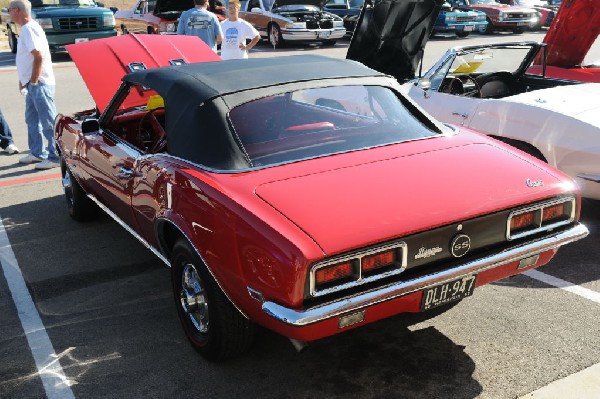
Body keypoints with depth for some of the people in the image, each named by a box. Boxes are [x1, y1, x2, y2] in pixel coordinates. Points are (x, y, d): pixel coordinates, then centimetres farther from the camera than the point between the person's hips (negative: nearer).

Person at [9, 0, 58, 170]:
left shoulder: (29, 29, -15)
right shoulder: (26, 28, 16)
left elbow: (39, 56, -23)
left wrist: (33, 81, -18)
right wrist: (24, 80, 18)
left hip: (39, 84, -11)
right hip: (32, 84, 11)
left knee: (48, 122, -6)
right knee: (32, 120, 18)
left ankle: (55, 157, -1)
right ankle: (37, 153, 29)